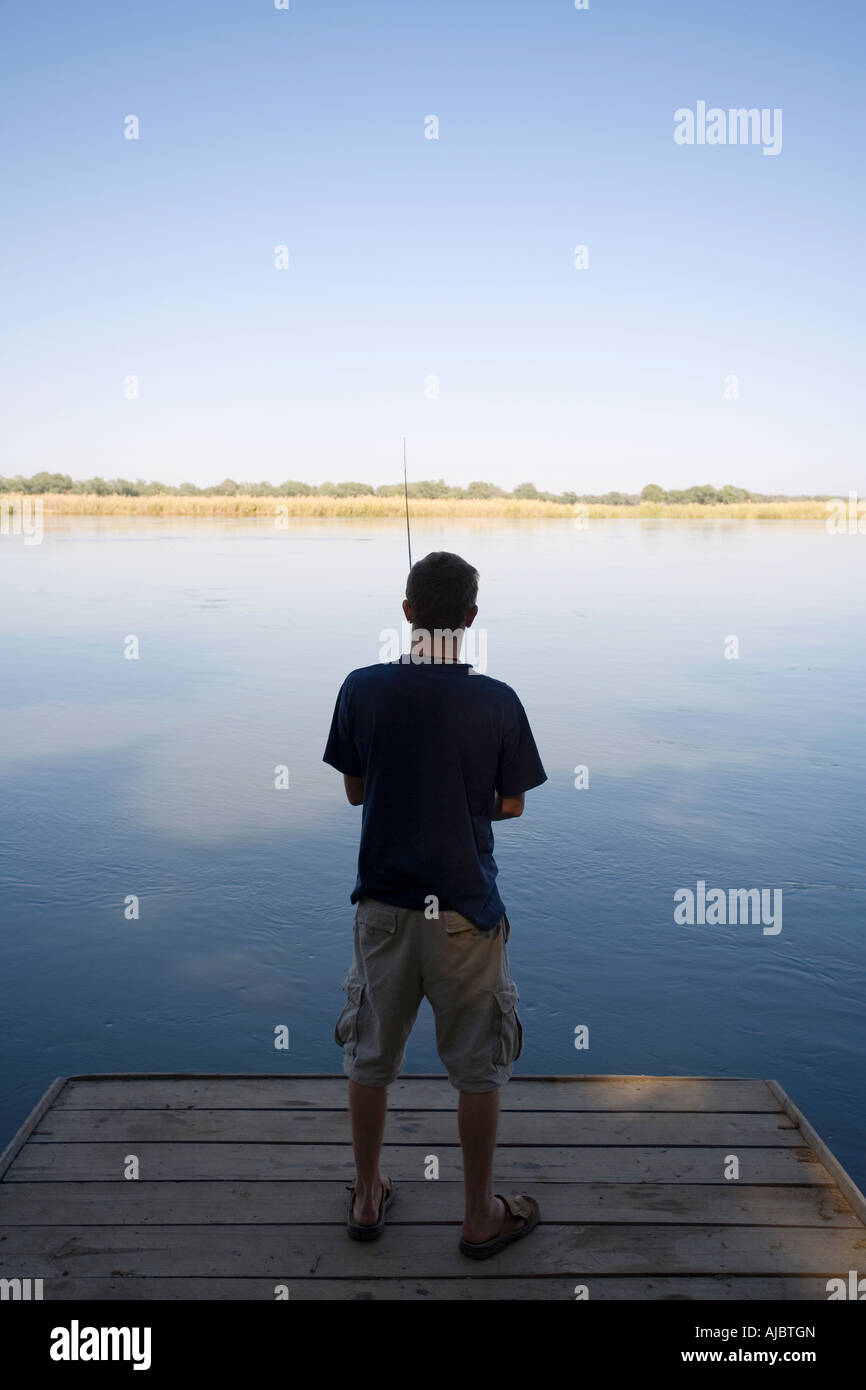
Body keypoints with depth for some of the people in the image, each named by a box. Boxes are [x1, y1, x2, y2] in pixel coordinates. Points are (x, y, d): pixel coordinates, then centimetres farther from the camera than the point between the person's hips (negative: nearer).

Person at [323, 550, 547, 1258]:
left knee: (372, 1056, 19)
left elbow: (354, 791, 2)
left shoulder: (363, 688, -8)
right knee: (478, 1067, 14)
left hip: (383, 904, 2)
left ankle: (367, 1198, 35)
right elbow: (512, 805, -2)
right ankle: (481, 1215, 28)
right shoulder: (496, 702, -13)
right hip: (465, 909, -2)